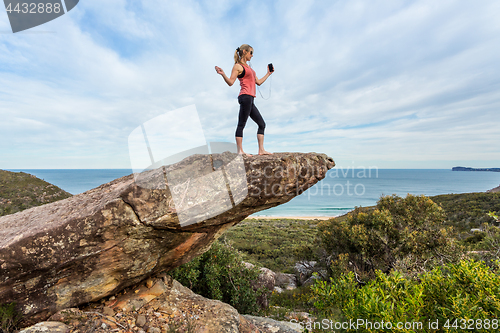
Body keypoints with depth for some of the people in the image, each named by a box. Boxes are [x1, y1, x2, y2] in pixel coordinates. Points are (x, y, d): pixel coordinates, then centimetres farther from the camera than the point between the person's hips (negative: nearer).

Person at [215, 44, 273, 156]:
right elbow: (230, 82, -8)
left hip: (250, 100, 10)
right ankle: (240, 150, -11)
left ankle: (261, 150, 7)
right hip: (245, 97, -10)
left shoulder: (248, 67, 27)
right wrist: (223, 74, -23)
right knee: (241, 124, -11)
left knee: (262, 124, 7)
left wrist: (268, 73, 37)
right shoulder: (238, 66, 1)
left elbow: (258, 82, 29)